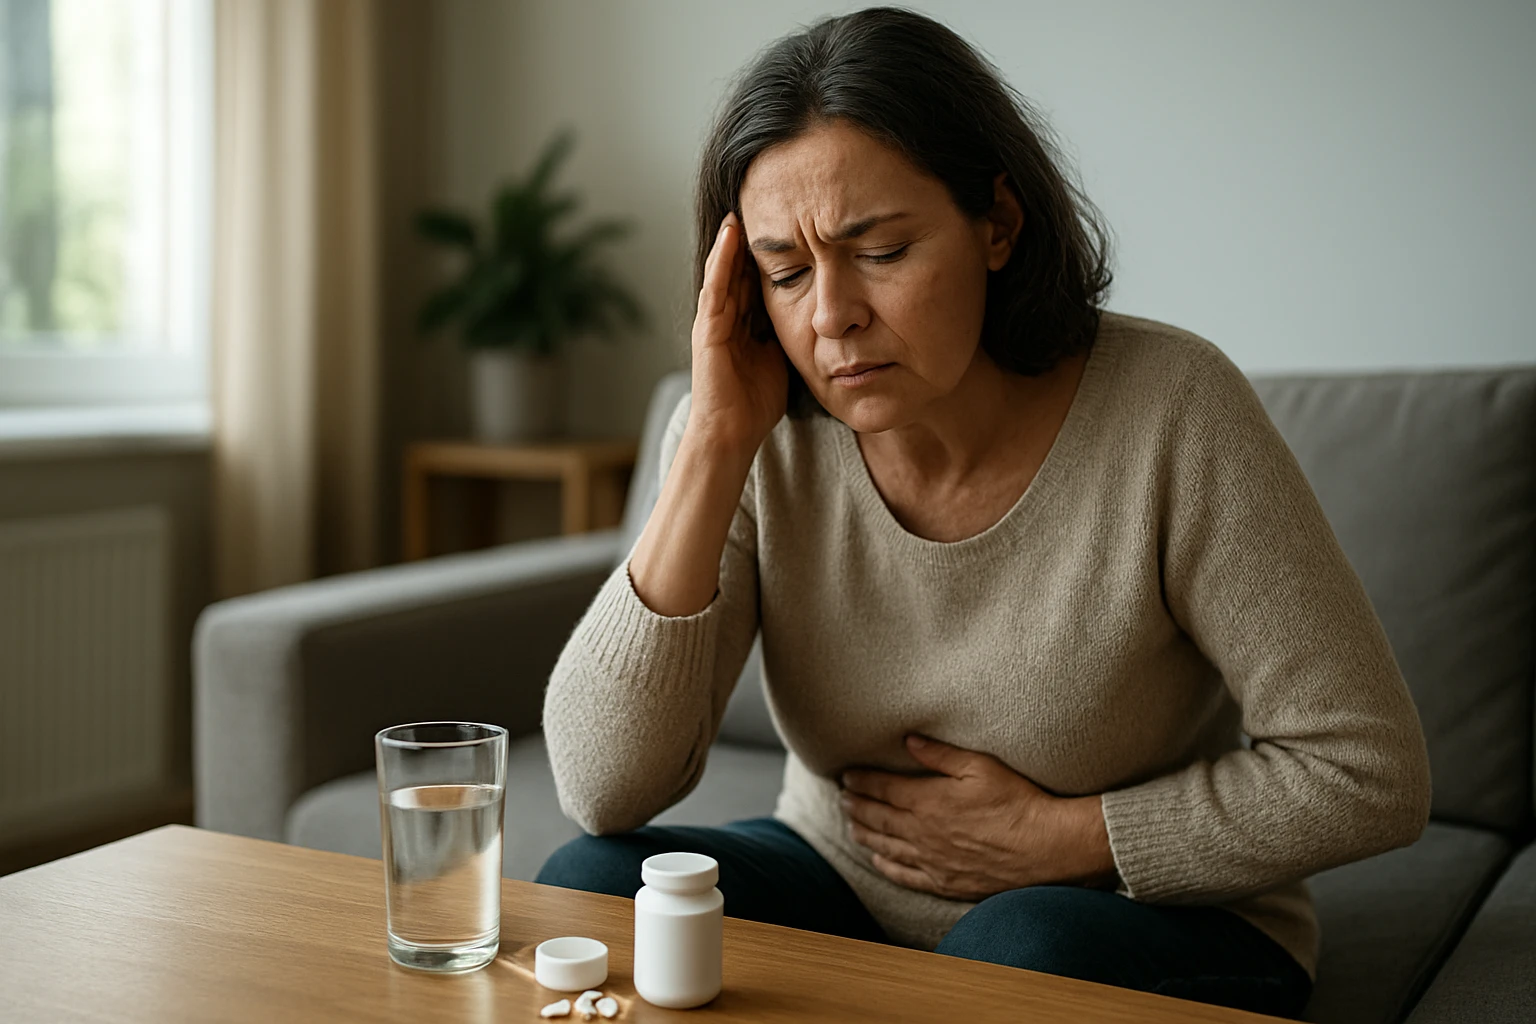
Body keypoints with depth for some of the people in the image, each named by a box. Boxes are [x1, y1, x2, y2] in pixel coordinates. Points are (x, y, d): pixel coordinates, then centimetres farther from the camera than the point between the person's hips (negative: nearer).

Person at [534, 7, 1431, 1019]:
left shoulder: (1168, 411, -21)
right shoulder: (755, 432, -13)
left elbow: (1369, 773, -15)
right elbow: (604, 790, -20)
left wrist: (1053, 836, -17)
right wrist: (715, 445, -26)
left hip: (1148, 918, -2)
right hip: (842, 888, 3)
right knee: (589, 884, -19)